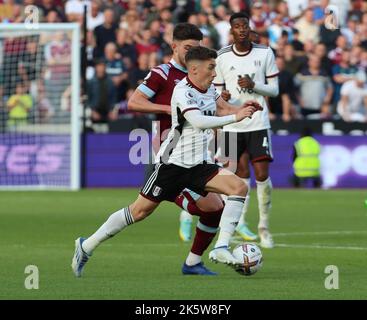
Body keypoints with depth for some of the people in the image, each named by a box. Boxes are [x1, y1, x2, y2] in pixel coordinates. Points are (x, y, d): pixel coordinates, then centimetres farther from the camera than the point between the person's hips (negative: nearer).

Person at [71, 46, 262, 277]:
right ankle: (87, 246, 11)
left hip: (199, 164, 7)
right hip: (174, 162, -7)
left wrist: (241, 109, 5)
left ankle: (221, 249, -17)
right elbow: (199, 121, -33)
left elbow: (221, 108, 25)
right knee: (141, 210, -4)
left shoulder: (209, 88, 7)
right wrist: (235, 117, -30)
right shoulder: (183, 92, -18)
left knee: (239, 187, -12)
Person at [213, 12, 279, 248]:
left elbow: (274, 89, 4)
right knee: (242, 174, 1)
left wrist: (253, 85, -14)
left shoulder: (265, 53, 1)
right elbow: (218, 90, 10)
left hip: (258, 123, 0)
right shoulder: (222, 58, 2)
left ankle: (264, 226, 3)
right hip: (232, 123, 0)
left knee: (262, 173, -9)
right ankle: (240, 221, 18)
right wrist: (222, 96, -14)